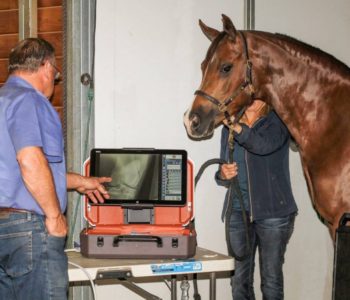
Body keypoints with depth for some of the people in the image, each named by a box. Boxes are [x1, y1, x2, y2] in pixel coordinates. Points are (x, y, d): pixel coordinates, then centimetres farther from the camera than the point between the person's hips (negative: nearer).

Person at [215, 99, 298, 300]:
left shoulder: (277, 122, -2)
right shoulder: (228, 129, 11)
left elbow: (265, 145, -25)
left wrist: (236, 127, -39)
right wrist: (223, 175, -9)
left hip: (272, 210, -4)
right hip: (238, 210, 4)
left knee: (271, 280, -1)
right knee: (240, 279, 3)